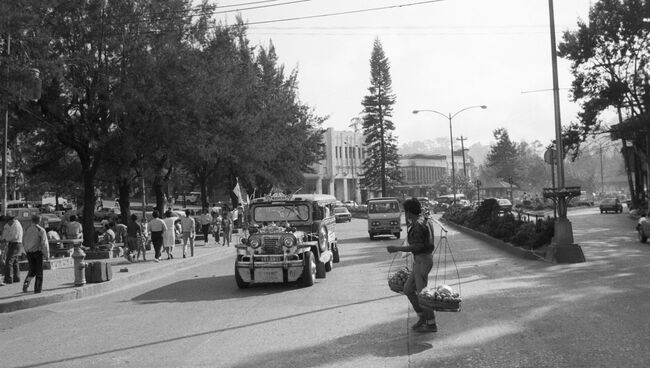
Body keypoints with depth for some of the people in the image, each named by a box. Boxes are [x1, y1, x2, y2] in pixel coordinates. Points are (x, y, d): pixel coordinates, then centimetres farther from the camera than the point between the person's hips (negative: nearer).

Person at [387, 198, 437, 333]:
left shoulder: (418, 225, -20)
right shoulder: (421, 220, 11)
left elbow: (417, 247, -24)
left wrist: (397, 248, -20)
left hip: (422, 260, -10)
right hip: (419, 260, 10)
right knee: (408, 289, 14)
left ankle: (431, 324, 7)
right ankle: (422, 317, 20)